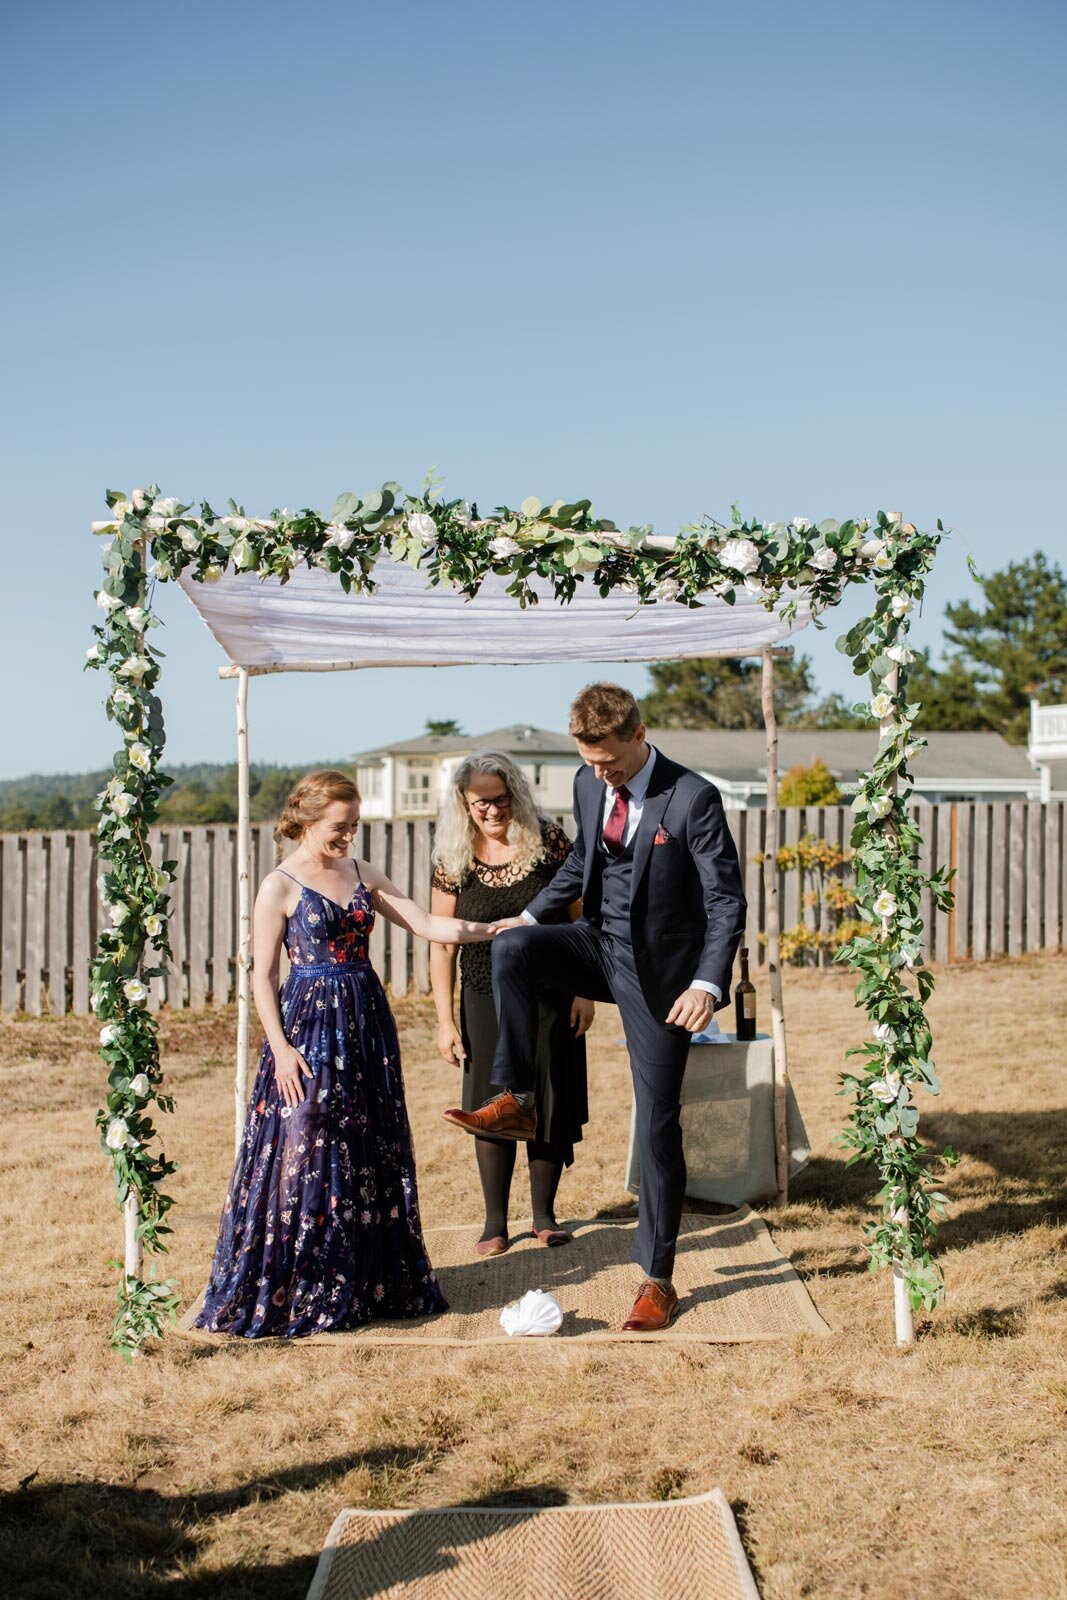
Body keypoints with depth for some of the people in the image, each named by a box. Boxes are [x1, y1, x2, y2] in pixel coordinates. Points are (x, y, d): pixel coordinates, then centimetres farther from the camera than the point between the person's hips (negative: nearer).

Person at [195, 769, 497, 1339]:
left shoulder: (363, 875, 10)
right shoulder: (280, 886, -6)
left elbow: (426, 924, 7)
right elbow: (262, 974, -6)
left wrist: (494, 928, -4)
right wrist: (280, 1046, -14)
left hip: (366, 1022, 6)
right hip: (309, 1025, -6)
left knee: (372, 1152, 9)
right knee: (305, 1153, -3)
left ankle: (369, 1281, 20)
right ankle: (297, 1292, 7)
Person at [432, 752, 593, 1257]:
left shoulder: (549, 842, -6)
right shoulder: (454, 861, -3)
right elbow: (441, 944, 0)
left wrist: (584, 991, -4)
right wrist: (445, 1019, -3)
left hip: (551, 996, 0)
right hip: (486, 1000, 0)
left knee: (551, 1103, 5)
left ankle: (544, 1214, 21)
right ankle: (495, 1222, 18)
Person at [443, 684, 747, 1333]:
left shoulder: (693, 799, -18)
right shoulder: (589, 784, 0)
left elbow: (727, 901, -18)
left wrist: (708, 984, -31)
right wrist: (532, 915, 10)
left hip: (661, 972, -5)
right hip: (600, 945, 6)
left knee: (658, 1125, -1)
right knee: (511, 946, -23)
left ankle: (658, 1279, 11)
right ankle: (516, 1102, -11)